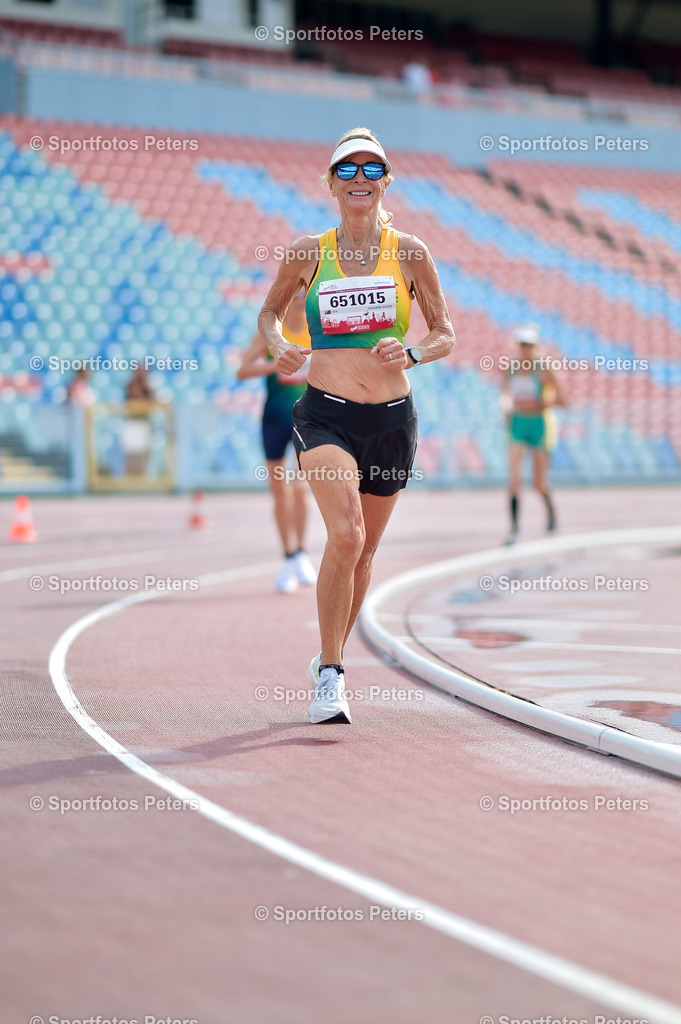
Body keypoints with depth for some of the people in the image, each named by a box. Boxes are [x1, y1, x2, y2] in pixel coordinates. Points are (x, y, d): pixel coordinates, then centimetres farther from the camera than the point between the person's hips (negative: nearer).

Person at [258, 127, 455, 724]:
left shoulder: (409, 253, 2)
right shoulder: (309, 253, 1)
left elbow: (445, 336, 6)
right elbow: (270, 312, 16)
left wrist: (410, 354, -14)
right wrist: (279, 347, -5)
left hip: (392, 420, 2)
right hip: (326, 413, -2)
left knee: (364, 550, 13)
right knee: (346, 534, -22)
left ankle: (329, 660, 35)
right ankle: (331, 674, -12)